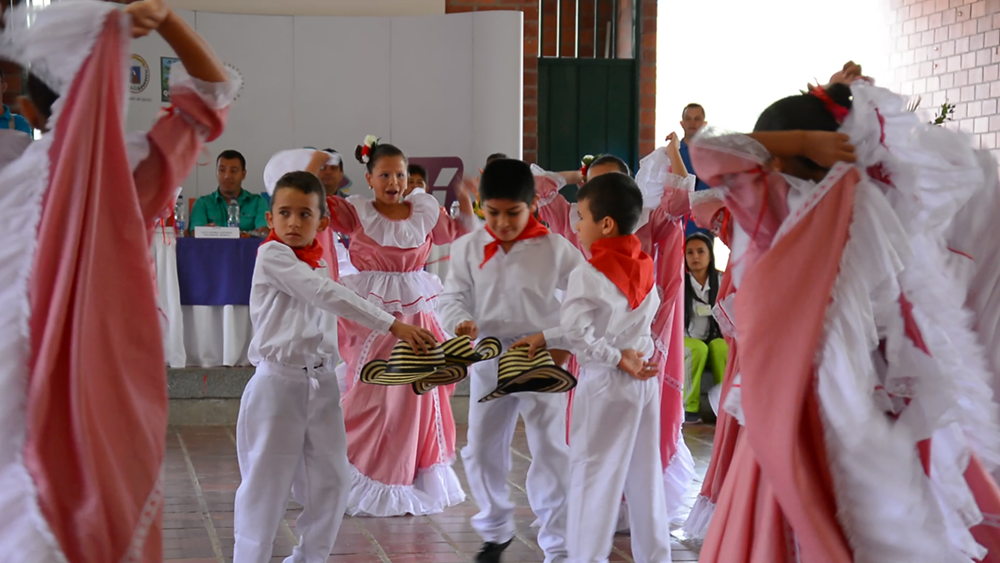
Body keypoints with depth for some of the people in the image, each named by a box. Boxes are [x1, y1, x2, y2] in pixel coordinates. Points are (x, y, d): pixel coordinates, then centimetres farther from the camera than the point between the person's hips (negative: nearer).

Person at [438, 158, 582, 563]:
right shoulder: (468, 248, 1)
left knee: (551, 452, -2)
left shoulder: (555, 248, -6)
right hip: (489, 360, 3)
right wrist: (460, 322, -18)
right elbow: (454, 296, 2)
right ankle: (496, 528, 33)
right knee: (481, 450, 11)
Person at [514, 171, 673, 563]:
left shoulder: (588, 275, -15)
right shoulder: (643, 270, 7)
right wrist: (546, 338, 14)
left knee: (592, 475, 0)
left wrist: (617, 359, -10)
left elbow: (578, 335, -22)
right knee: (645, 476, 13)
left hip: (604, 384, -7)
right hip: (644, 382, 7)